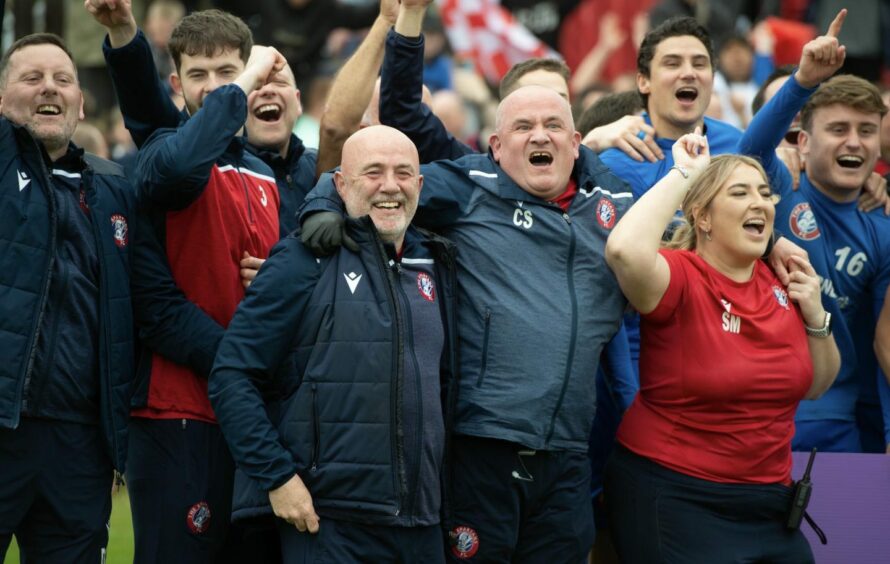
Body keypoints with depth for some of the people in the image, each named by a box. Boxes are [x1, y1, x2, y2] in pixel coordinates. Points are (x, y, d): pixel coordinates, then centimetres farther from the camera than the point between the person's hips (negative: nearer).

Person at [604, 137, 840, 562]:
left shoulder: (782, 281, 5)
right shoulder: (681, 277, -13)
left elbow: (815, 385, 16)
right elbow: (625, 249, -37)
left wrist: (815, 317, -3)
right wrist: (683, 175, -23)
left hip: (768, 500, 6)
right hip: (671, 498, -6)